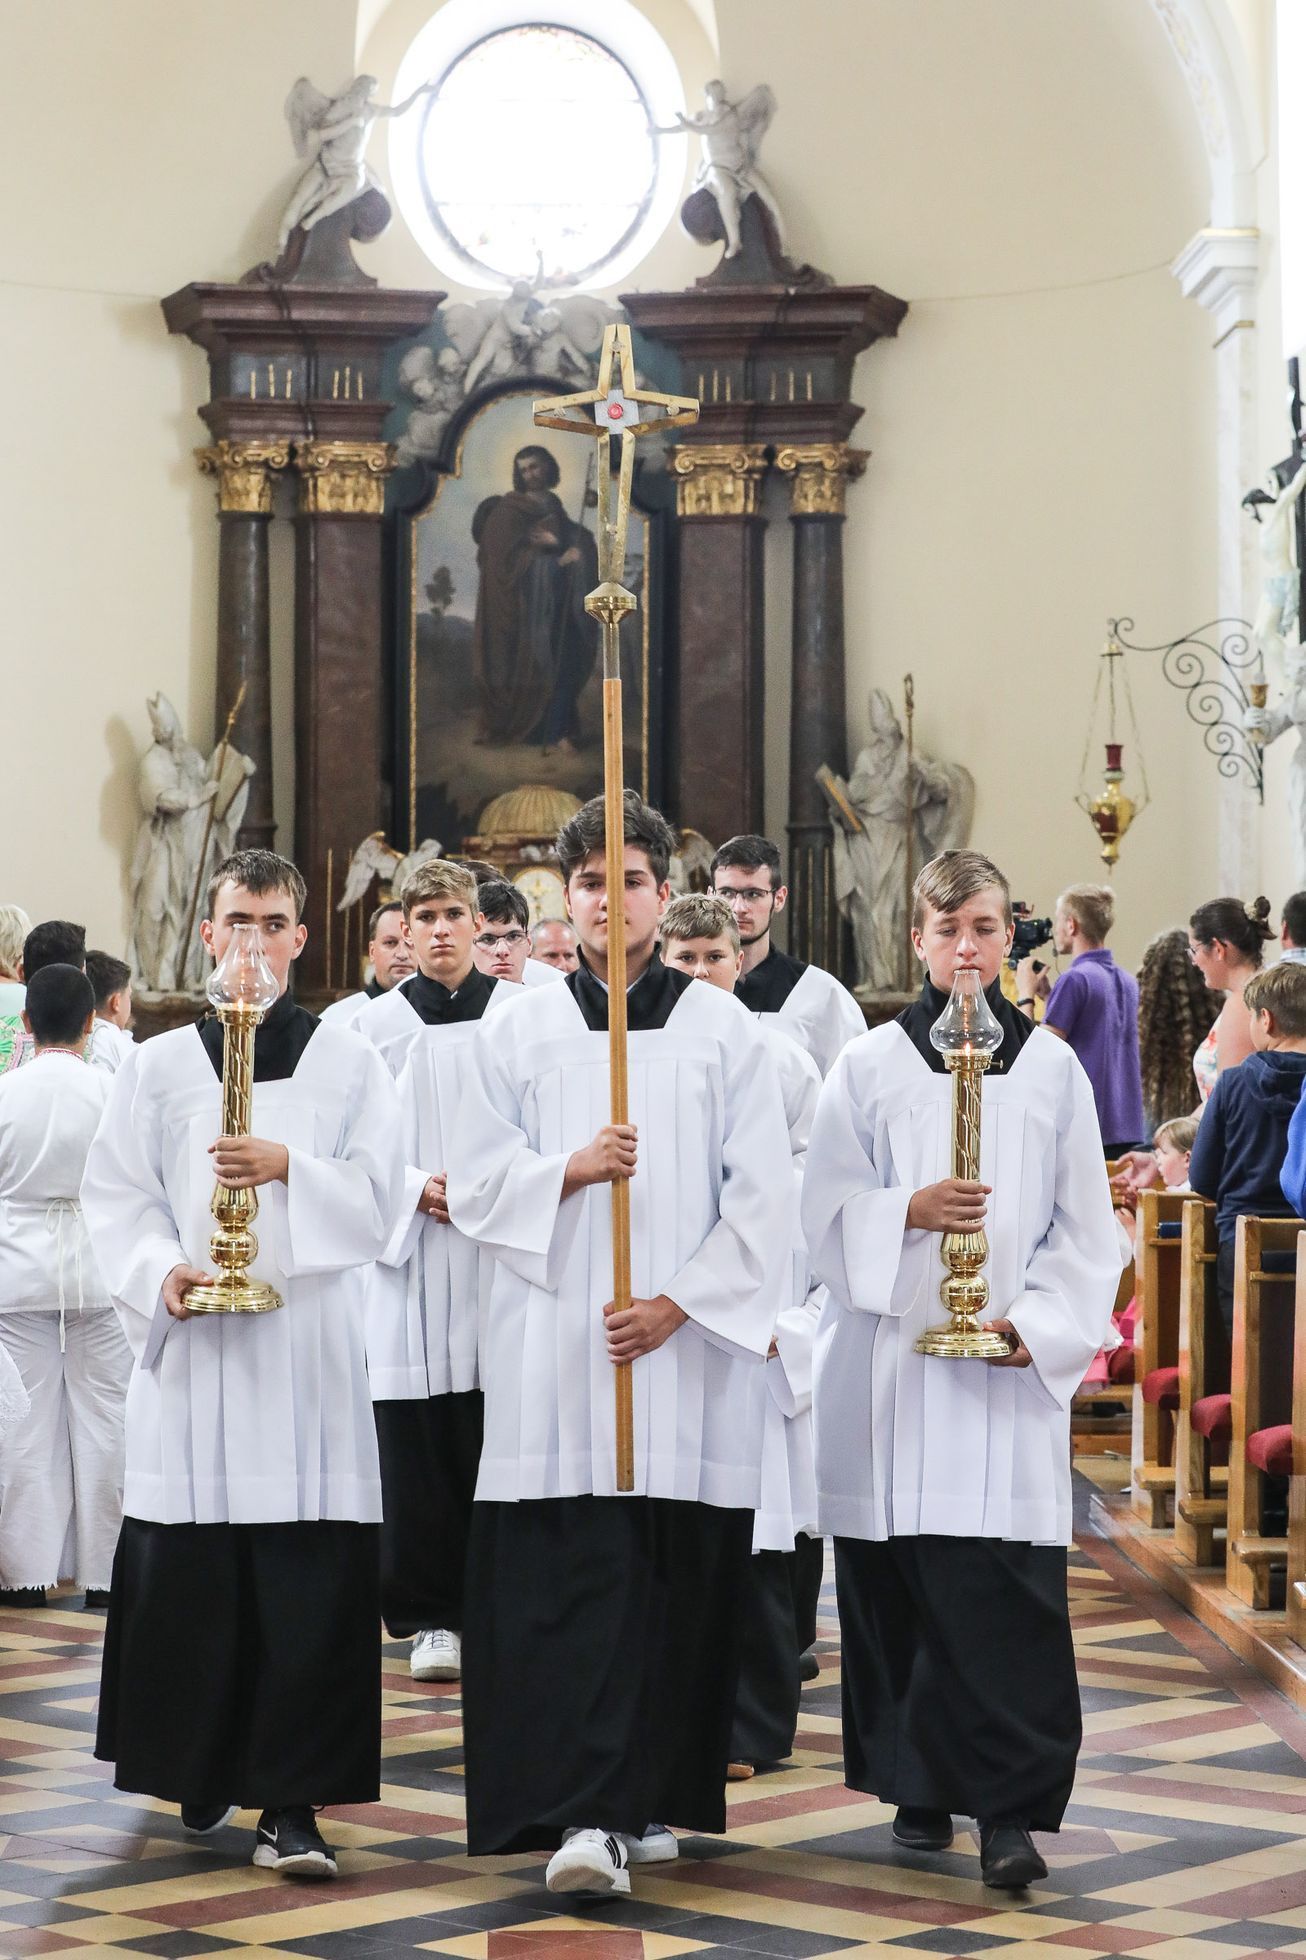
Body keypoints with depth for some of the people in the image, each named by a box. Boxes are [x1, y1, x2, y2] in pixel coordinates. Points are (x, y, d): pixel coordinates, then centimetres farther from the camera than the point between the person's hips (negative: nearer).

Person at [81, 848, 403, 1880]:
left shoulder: (349, 1061, 9)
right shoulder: (158, 1067, 11)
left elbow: (376, 1194, 1)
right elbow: (116, 1200, 6)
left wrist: (287, 1166, -16)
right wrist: (160, 1272, -12)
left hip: (309, 1344, -1)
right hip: (191, 1344, 1)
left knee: (308, 1590, -7)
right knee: (186, 1580, 2)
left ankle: (291, 1804, -4)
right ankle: (199, 1770, 20)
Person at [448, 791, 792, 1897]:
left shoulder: (724, 1032, 5)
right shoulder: (521, 1031, 9)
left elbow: (765, 1199, 1)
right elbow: (475, 1187, 7)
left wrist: (677, 1304, -8)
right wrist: (571, 1168, -12)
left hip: (688, 1350, 0)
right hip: (555, 1349, 0)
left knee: (677, 1583, 1)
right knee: (573, 1578, -8)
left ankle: (645, 1800, 12)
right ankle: (594, 1815, -10)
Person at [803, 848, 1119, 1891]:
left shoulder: (1052, 1066, 8)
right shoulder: (869, 1065, 7)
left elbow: (1085, 1226, 8)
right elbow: (826, 1209, 3)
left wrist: (1039, 1323, -6)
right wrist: (909, 1209, -15)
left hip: (1011, 1363, -1)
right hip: (892, 1355, 1)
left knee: (1007, 1586, -10)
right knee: (899, 1580, 2)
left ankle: (1010, 1806, -8)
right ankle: (920, 1786, 16)